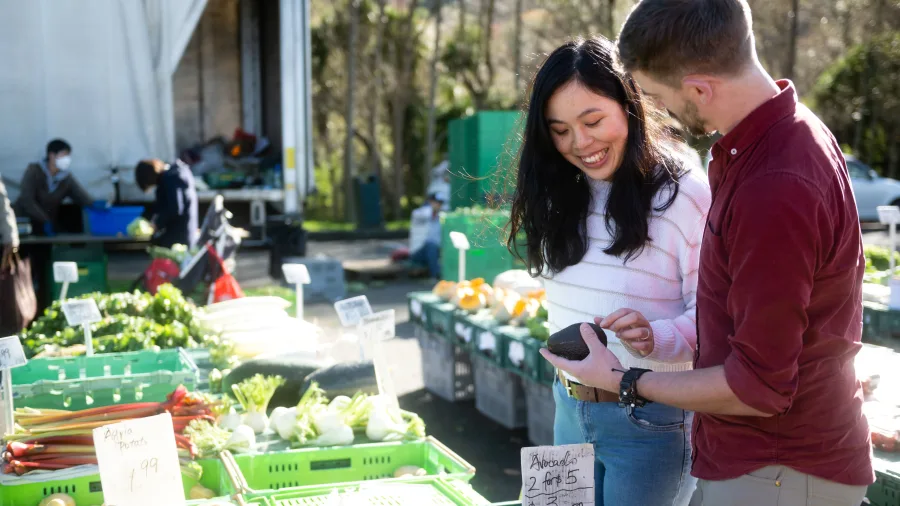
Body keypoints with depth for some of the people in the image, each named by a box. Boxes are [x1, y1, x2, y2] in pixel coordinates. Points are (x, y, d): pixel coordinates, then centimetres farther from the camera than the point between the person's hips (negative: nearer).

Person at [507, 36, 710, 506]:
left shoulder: (685, 193, -17)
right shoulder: (563, 196, 5)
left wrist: (653, 338, -34)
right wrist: (569, 390, 10)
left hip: (649, 419, -6)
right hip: (570, 409, 6)